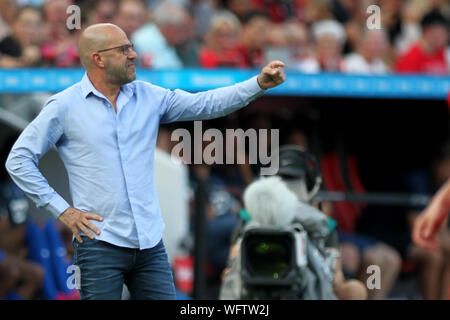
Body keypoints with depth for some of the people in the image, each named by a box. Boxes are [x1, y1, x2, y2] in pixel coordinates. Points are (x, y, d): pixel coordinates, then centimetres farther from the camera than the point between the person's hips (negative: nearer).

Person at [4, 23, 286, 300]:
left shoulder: (147, 97, 9)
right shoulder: (65, 107, -2)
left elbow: (207, 104, 5)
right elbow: (19, 160, 0)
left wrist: (259, 84, -7)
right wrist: (61, 209, -6)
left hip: (150, 244, 4)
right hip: (101, 244, -4)